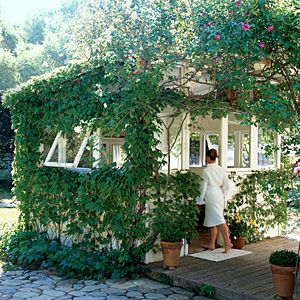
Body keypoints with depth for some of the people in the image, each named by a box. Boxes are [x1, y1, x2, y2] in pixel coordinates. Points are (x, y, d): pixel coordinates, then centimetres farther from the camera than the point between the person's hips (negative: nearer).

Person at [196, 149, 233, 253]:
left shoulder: (206, 170, -10)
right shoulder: (221, 169, 8)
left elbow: (203, 186, -8)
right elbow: (226, 185, 10)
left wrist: (200, 200, -1)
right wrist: (223, 196, 22)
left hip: (211, 196, -7)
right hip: (219, 196, 7)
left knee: (219, 220, -10)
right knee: (211, 220, 15)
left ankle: (227, 242, -18)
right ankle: (211, 244, 21)